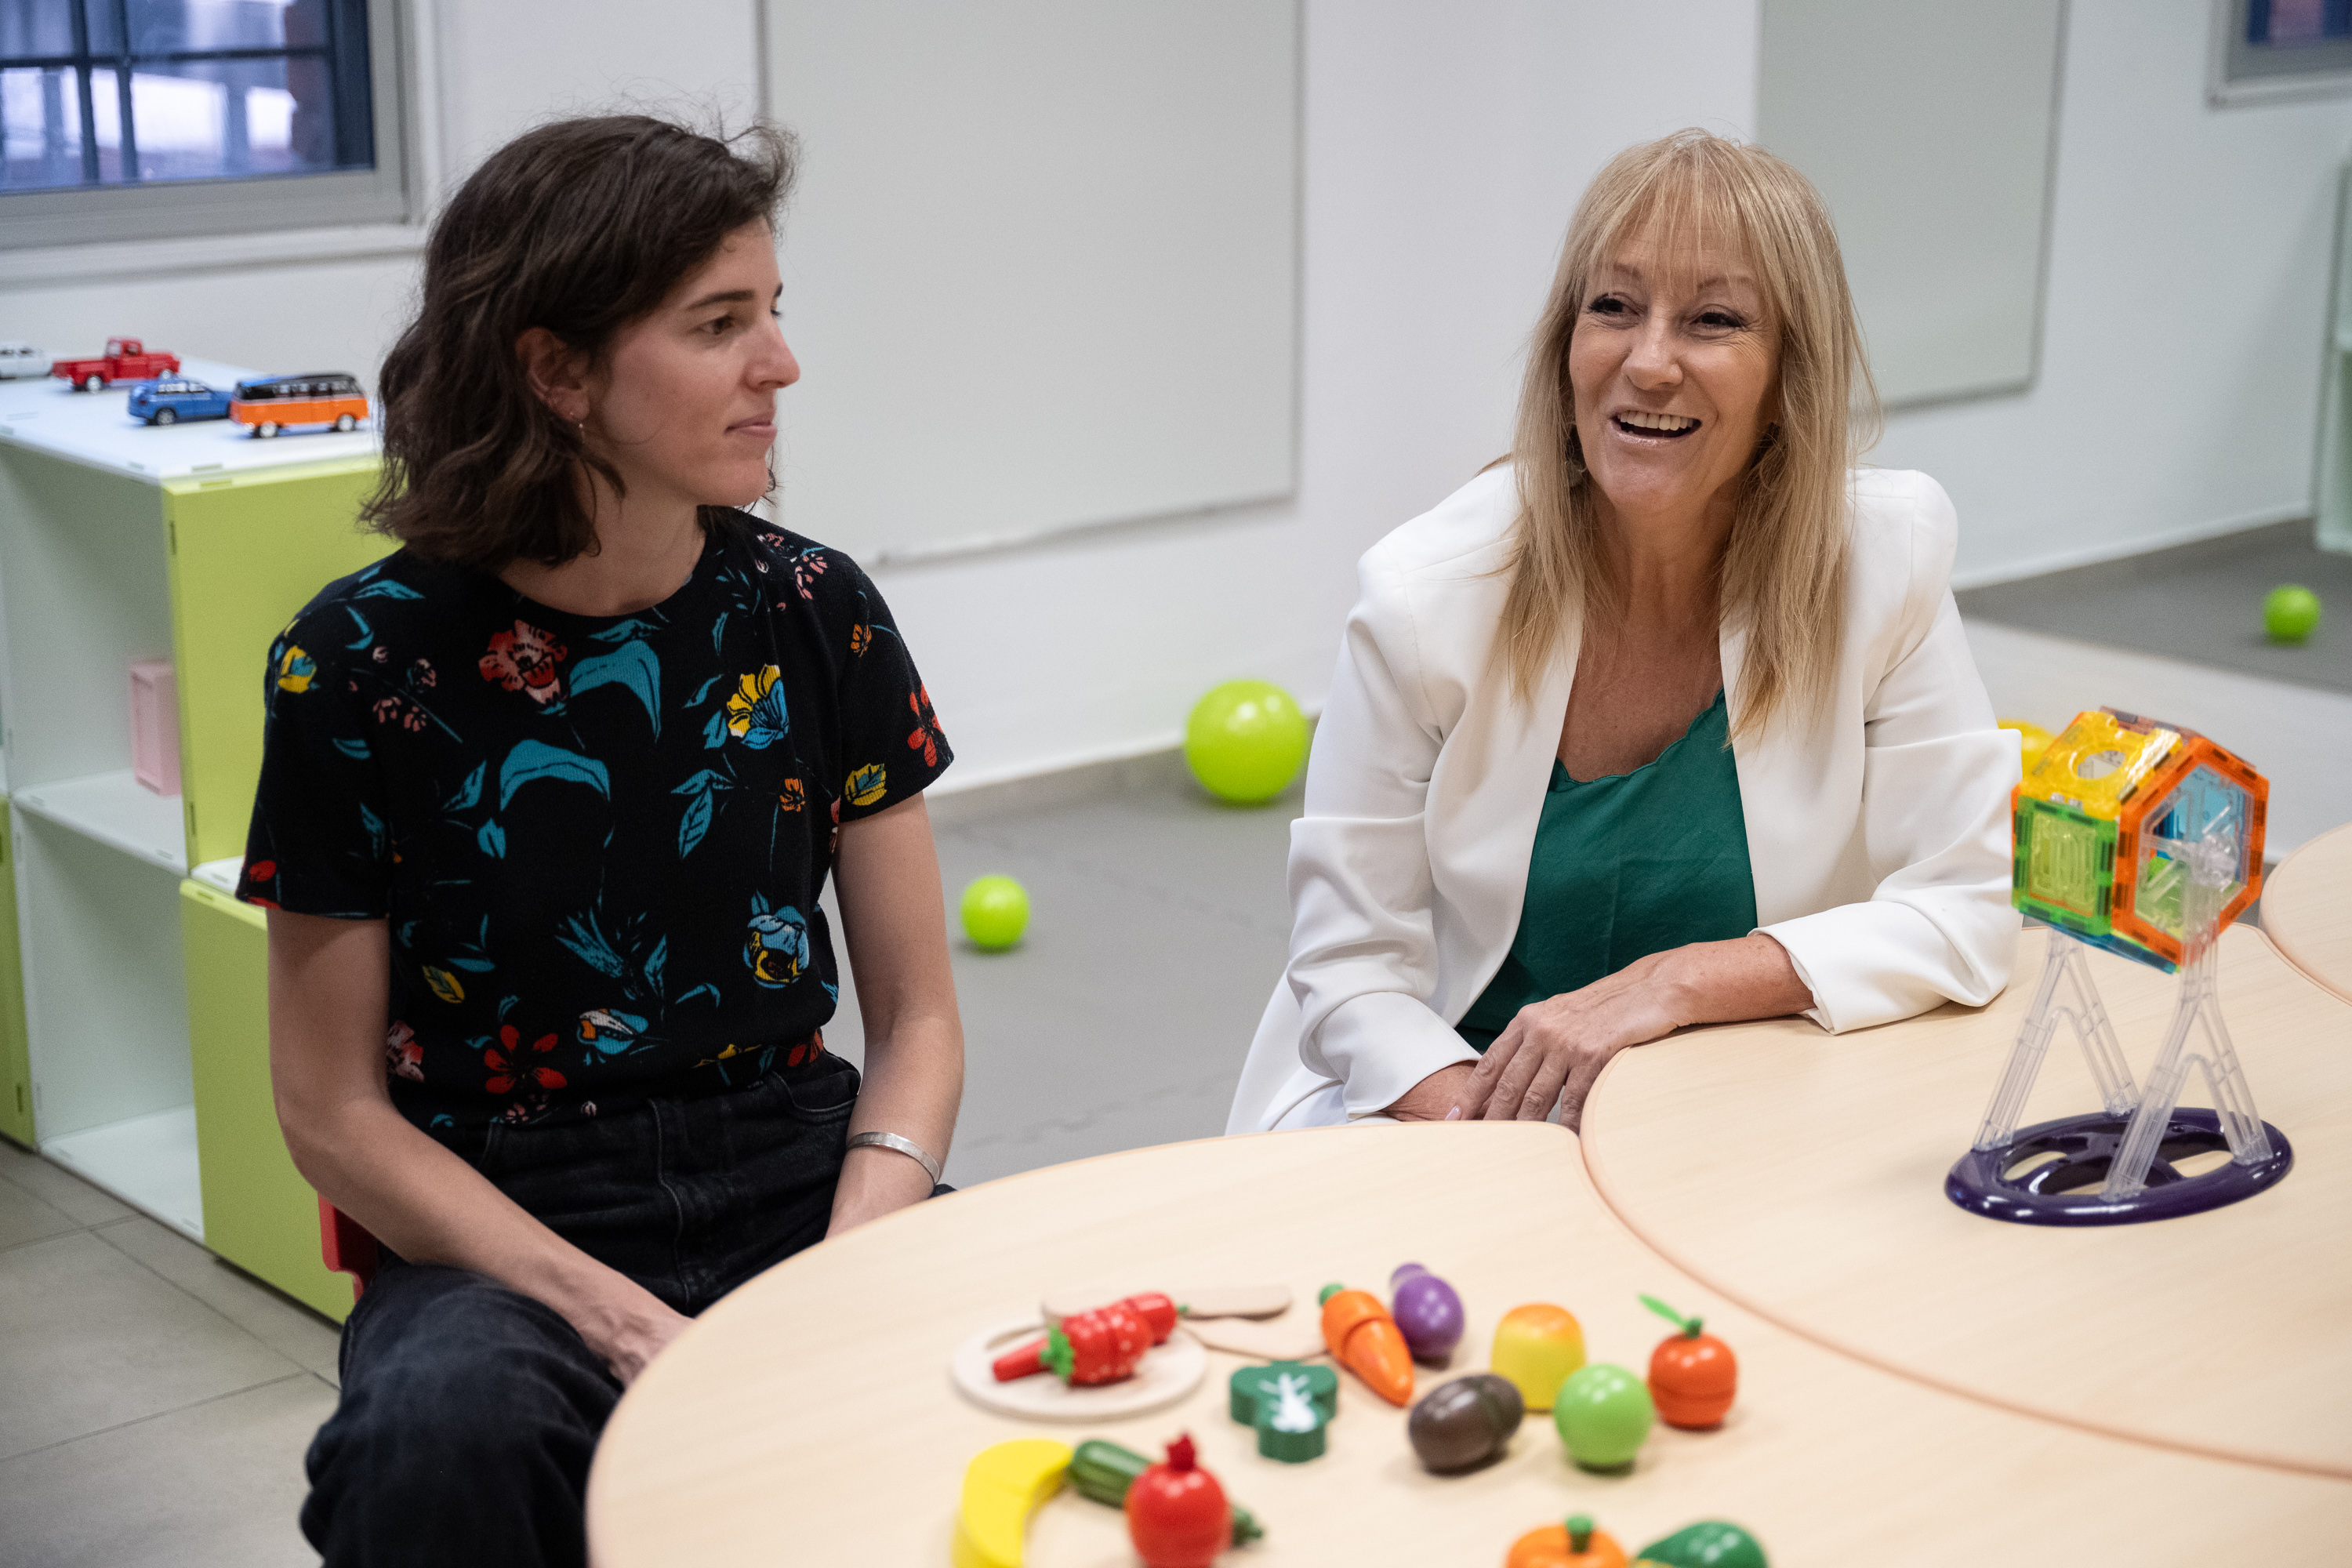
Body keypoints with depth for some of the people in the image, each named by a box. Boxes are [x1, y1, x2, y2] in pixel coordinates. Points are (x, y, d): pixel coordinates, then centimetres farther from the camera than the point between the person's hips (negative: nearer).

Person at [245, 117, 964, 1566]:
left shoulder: (813, 615, 1)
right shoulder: (363, 662, -7)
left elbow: (918, 1017, 5)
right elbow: (336, 1112, -4)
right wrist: (629, 1330, -17)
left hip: (799, 1180, 3)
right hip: (501, 1231, -2)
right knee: (438, 1445, -36)